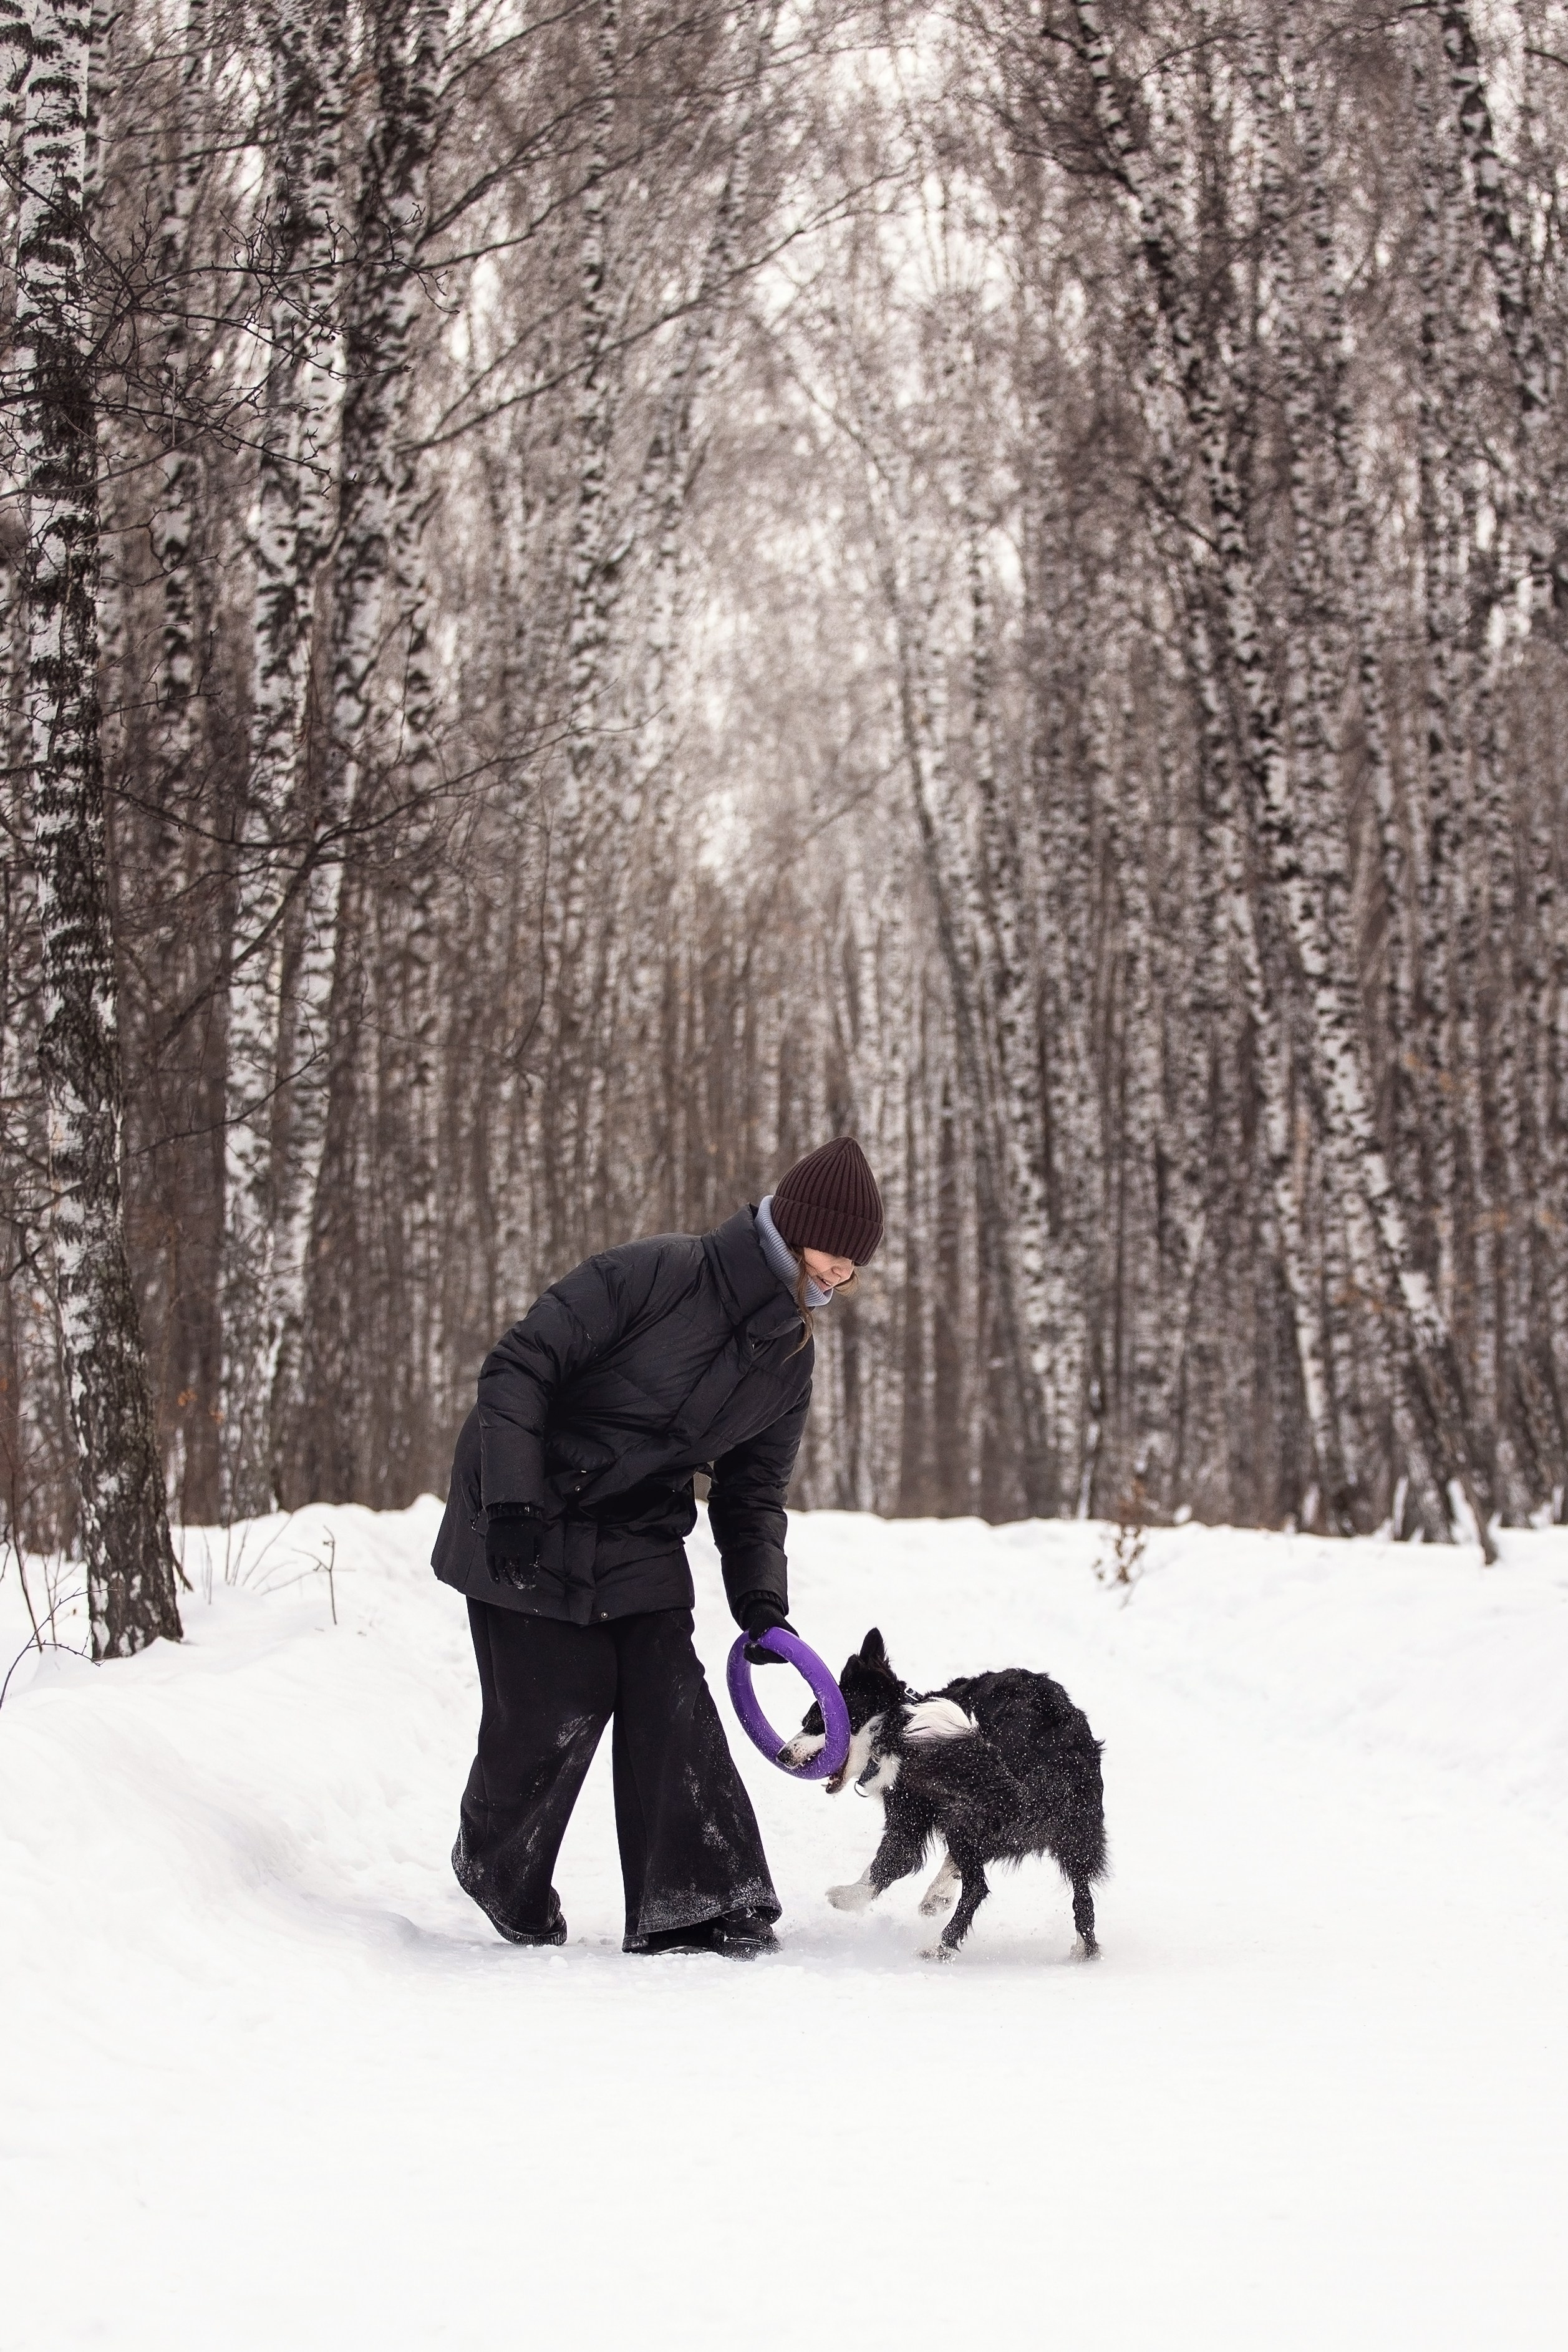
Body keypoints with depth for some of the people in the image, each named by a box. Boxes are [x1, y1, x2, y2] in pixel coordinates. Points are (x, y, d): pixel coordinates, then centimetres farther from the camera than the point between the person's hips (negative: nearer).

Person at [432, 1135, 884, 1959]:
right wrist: (513, 1502, -27)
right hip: (525, 1535, -6)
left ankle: (695, 1909, -6)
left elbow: (753, 1491, 10)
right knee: (552, 1716, -3)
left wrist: (760, 1599, -6)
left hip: (641, 1547, 6)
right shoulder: (654, 1275, -21)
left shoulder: (789, 1362, 2)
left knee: (673, 1711, -8)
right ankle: (498, 1874, 24)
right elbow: (519, 1367, -21)